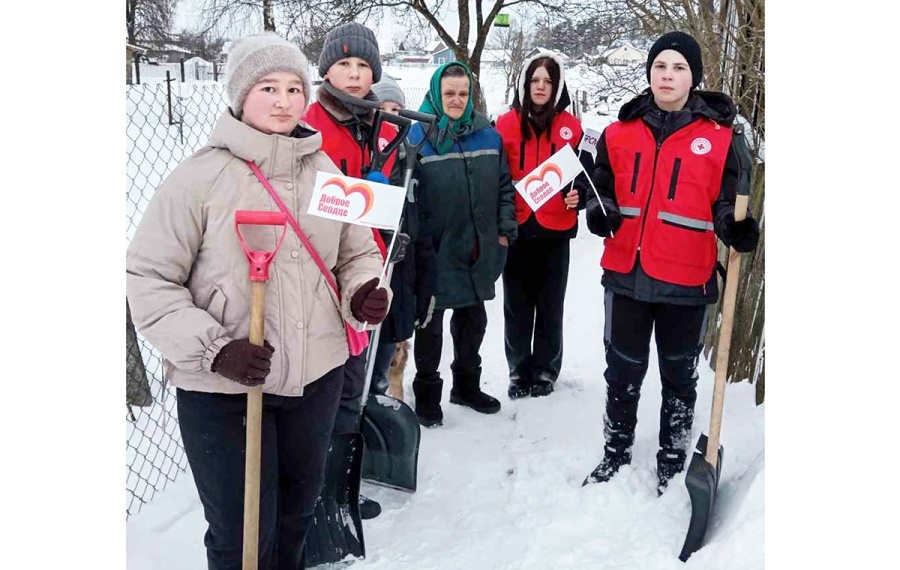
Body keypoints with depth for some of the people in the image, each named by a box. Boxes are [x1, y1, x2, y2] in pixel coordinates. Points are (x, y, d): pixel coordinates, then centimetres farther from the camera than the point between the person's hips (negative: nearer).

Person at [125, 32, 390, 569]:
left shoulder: (326, 170, 3)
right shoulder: (203, 174, -11)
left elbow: (358, 253, 14)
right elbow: (147, 276, -9)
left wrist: (364, 293, -8)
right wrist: (212, 349, -19)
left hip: (317, 376, 5)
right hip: (222, 387, -4)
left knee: (297, 513, 24)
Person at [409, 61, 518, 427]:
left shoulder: (488, 135, 5)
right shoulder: (418, 136, -9)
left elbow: (503, 186, 10)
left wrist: (505, 230, 4)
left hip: (478, 250, 5)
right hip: (436, 251, -4)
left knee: (473, 319, 19)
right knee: (431, 325, 9)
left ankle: (467, 385, 38)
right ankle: (427, 394, 25)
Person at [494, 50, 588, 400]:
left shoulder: (570, 127, 3)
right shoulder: (506, 124, 2)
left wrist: (578, 197, -10)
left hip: (555, 229, 0)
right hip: (516, 228, 0)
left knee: (550, 303, 8)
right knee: (517, 304, 7)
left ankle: (545, 370, 21)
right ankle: (519, 371, 20)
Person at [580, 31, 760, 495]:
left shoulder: (721, 138, -4)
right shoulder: (620, 132, 3)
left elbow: (729, 202, 3)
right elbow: (602, 185, 16)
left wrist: (735, 227, -19)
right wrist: (599, 210, -7)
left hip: (686, 280, -2)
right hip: (625, 273, 3)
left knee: (679, 375, 15)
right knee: (622, 371, 17)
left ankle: (672, 463, 33)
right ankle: (616, 452, 37)